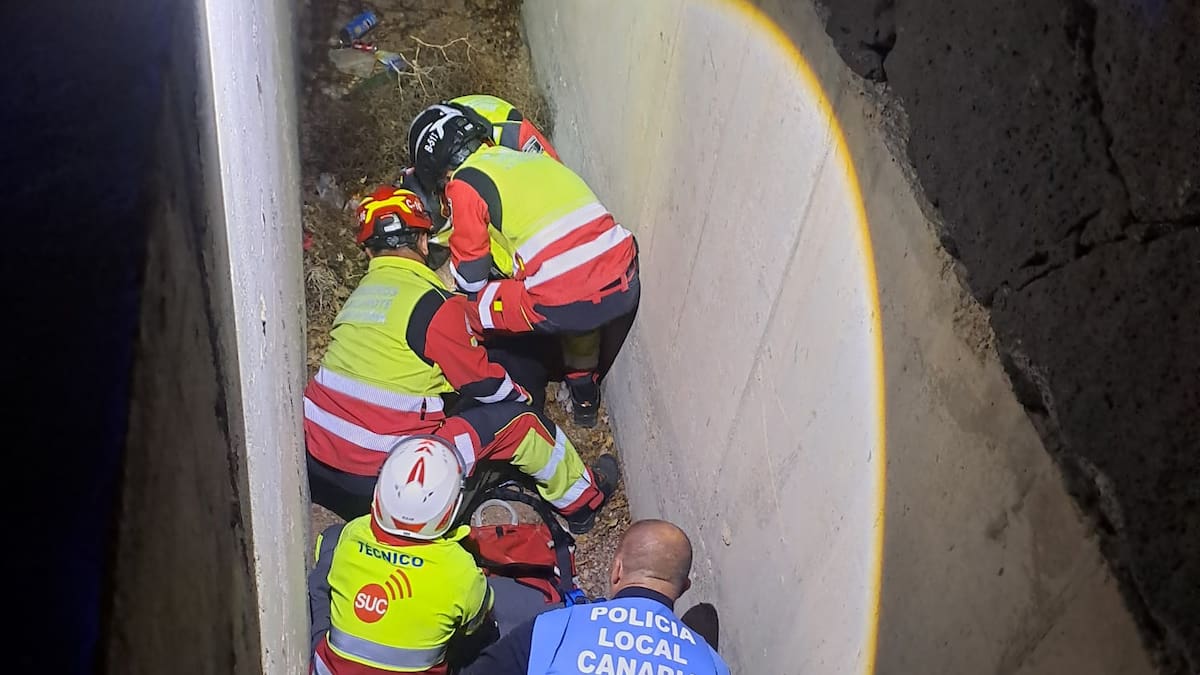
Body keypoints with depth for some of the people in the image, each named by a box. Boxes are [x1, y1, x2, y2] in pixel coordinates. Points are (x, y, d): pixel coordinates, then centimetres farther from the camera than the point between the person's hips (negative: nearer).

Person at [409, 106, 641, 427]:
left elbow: (470, 278, 9)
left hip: (563, 307, -6)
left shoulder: (464, 183, 3)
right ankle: (585, 395, 48)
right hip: (627, 287, 7)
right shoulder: (536, 159, 21)